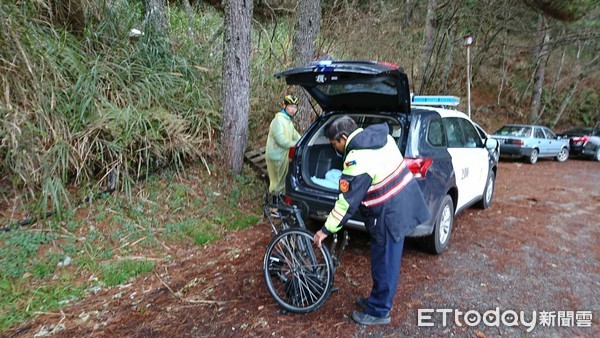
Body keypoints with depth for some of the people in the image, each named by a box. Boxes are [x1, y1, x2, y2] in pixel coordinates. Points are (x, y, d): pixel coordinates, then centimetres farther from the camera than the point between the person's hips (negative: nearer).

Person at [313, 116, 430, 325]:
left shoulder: (357, 161, -22)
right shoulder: (381, 136, 3)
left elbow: (347, 203, -21)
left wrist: (326, 231, -11)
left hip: (389, 214, -9)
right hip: (404, 202, 9)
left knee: (384, 263, 6)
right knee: (388, 260, 21)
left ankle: (378, 311, 22)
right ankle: (378, 299, 38)